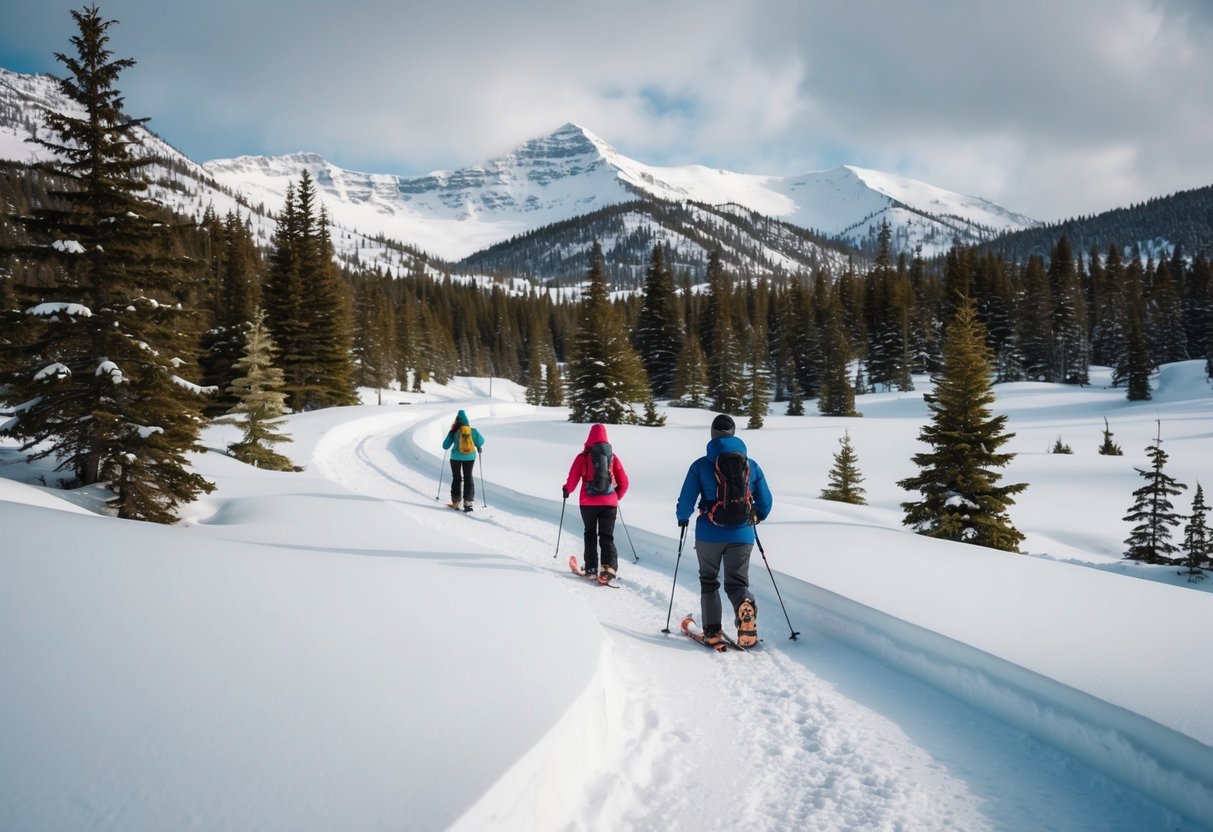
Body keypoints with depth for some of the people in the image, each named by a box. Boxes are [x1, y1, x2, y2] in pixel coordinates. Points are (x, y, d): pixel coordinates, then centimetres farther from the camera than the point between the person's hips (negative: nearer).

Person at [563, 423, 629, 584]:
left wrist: (566, 490, 18)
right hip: (609, 503, 1)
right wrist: (617, 496, 25)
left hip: (588, 502, -1)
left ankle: (591, 568, 13)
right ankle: (609, 567, -14)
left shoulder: (583, 456, -4)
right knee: (607, 537, 6)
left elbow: (572, 479, -4)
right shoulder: (612, 456, 4)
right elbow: (623, 483, 7)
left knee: (590, 534, 17)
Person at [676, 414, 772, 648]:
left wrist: (682, 518, 18)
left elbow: (686, 501, -4)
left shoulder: (700, 465, -5)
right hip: (742, 534, 1)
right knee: (737, 582, 10)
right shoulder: (752, 466, 3)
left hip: (709, 534, -1)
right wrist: (757, 517, 31)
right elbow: (765, 503, 9)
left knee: (709, 580, 16)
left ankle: (712, 630, 6)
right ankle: (746, 605, -24)